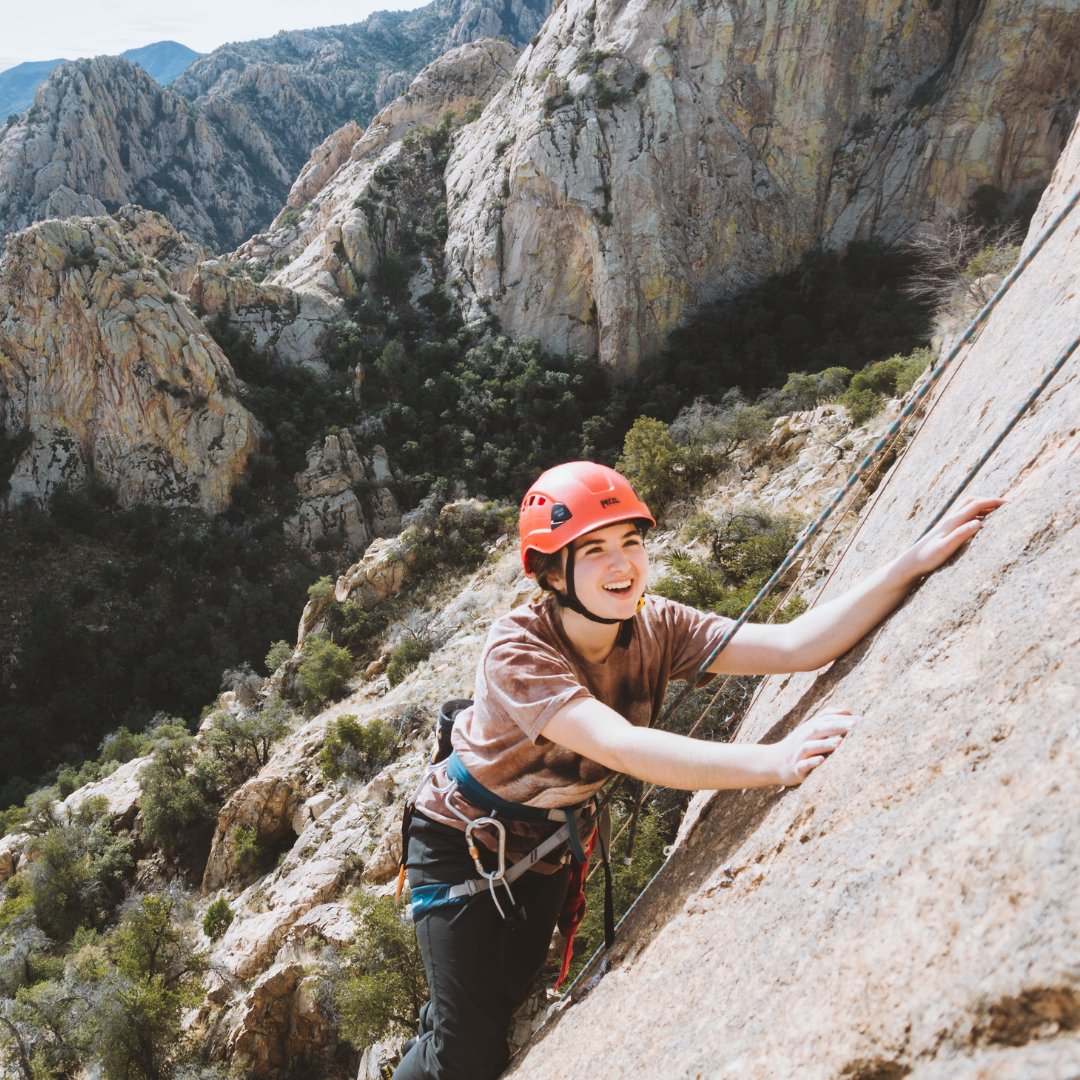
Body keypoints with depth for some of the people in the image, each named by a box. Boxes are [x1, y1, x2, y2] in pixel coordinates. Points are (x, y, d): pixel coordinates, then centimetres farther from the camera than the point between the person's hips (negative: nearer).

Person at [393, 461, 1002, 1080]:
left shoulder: (655, 628, -18)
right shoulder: (516, 651, -33)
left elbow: (795, 645, -28)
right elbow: (620, 746, -47)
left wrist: (919, 560, -38)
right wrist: (774, 762, -59)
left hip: (549, 843, 5)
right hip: (464, 838, -5)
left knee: (508, 1006, 20)